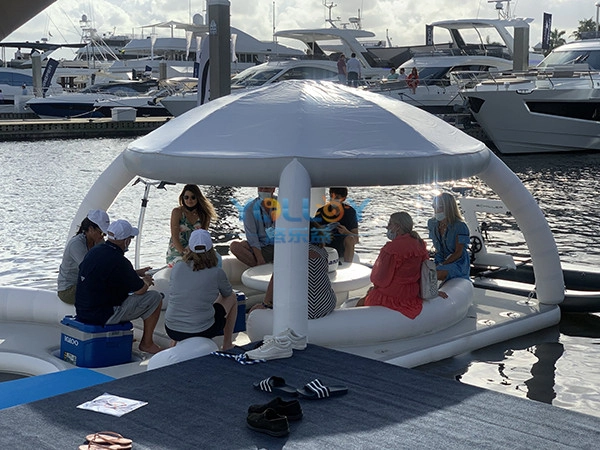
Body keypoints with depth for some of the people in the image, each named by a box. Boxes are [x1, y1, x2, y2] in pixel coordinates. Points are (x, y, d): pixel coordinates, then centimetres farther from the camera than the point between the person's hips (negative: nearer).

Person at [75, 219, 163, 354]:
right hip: (103, 316, -9)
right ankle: (147, 343, 10)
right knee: (155, 297, -3)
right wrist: (146, 281, 11)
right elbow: (140, 290, -12)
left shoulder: (94, 251, 4)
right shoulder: (118, 261, -22)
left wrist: (135, 273, 26)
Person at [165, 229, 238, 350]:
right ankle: (227, 345, 29)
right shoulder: (216, 273, -11)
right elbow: (227, 294, 11)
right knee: (232, 297, 21)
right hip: (202, 332, -4)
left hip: (172, 331, 4)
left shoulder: (177, 268, -2)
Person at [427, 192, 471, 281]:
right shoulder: (432, 223, 4)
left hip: (457, 262, -6)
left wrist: (441, 265, -19)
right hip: (440, 260, 6)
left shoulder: (460, 226, -16)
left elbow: (458, 253, -14)